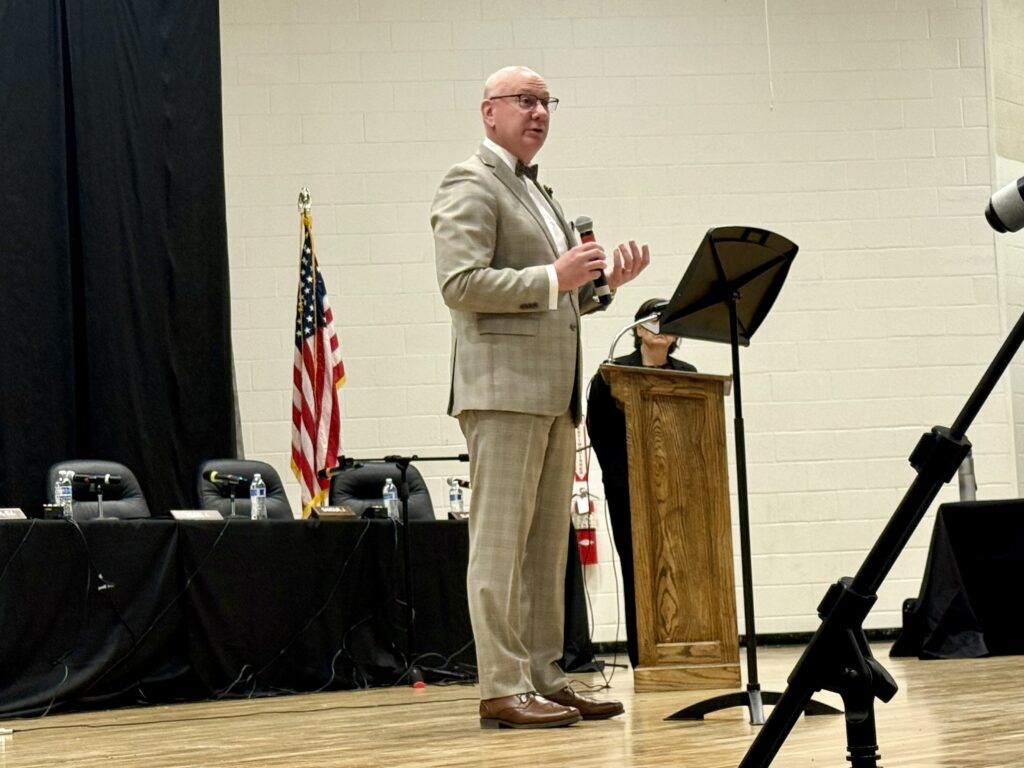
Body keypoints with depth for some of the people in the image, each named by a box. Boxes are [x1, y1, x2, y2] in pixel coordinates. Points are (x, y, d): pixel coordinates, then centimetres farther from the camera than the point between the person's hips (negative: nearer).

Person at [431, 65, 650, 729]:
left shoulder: (539, 194, 25)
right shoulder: (471, 186, -4)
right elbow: (461, 284, -16)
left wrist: (603, 282, 11)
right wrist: (554, 277, -19)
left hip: (554, 393, 9)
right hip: (505, 387, -9)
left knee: (547, 544, 9)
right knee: (501, 542, -8)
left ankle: (544, 679, 13)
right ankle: (503, 689, -7)